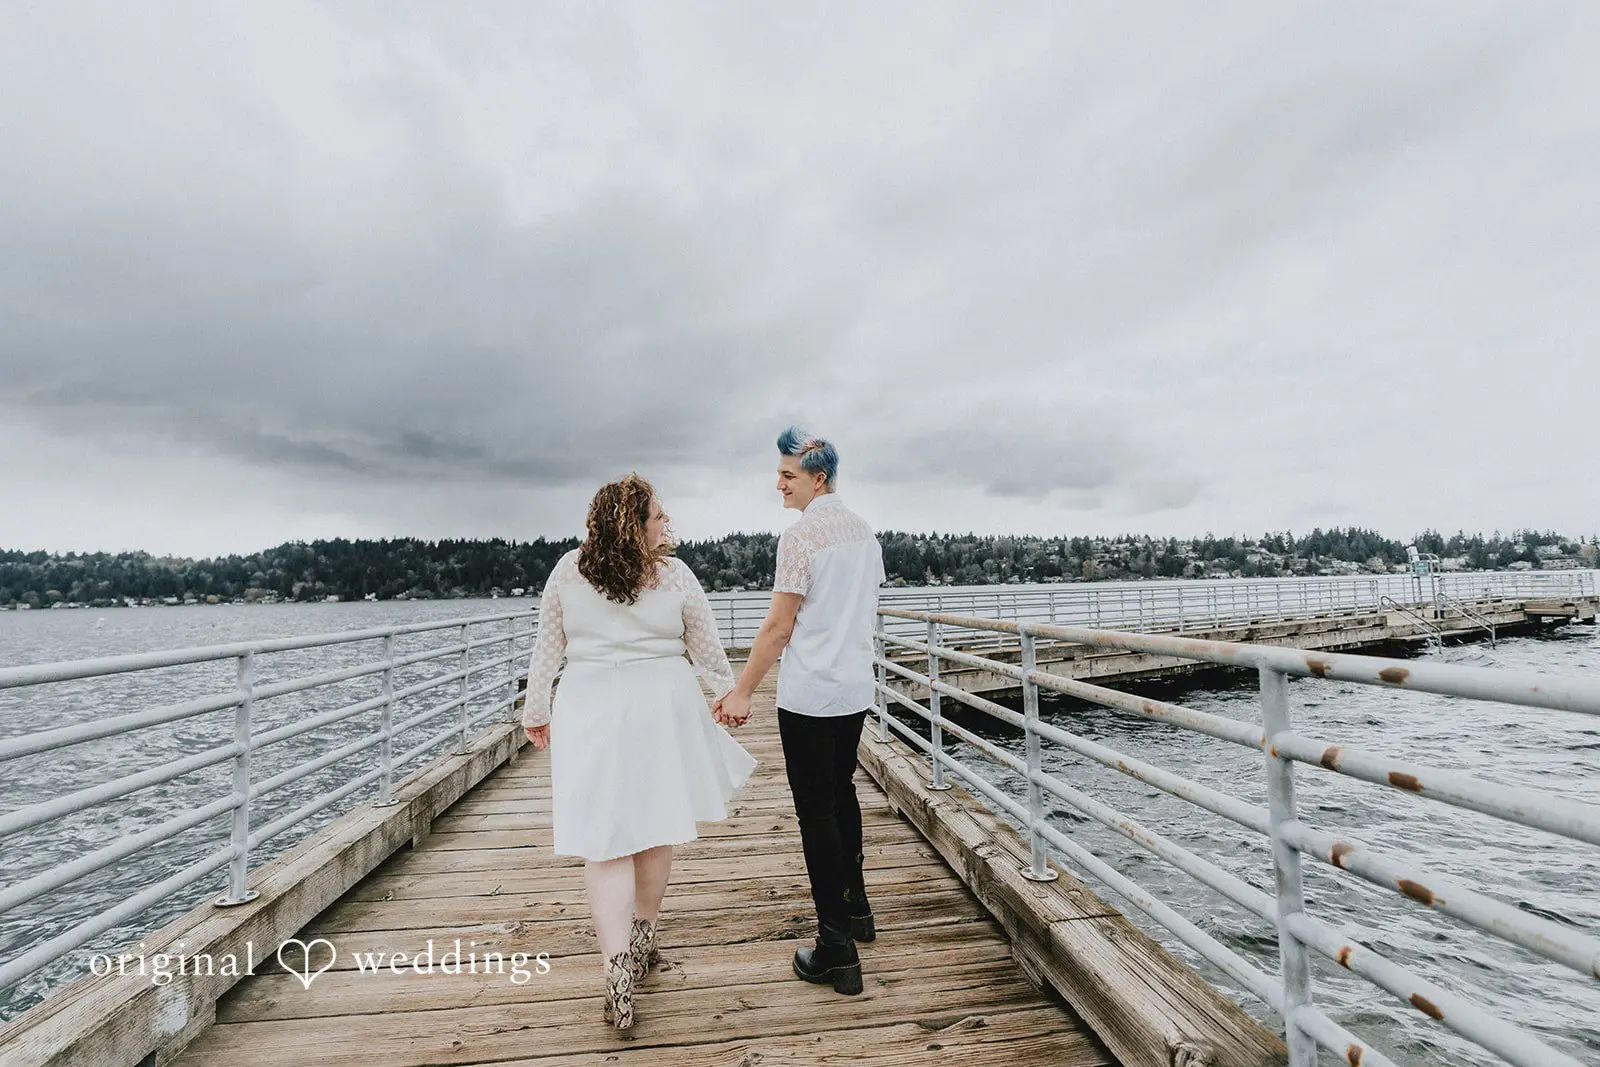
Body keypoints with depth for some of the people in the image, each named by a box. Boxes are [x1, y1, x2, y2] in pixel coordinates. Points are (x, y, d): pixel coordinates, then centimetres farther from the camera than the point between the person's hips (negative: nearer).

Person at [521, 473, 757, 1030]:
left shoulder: (568, 571, -3)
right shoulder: (675, 575, -7)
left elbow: (547, 647, 4)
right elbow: (706, 648, 2)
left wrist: (536, 710, 16)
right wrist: (730, 691, 19)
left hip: (589, 712, 1)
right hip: (661, 709, 0)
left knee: (606, 839, 4)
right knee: (655, 829, 17)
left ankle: (617, 969, -5)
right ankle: (643, 939, 34)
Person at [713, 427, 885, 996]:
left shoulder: (800, 535, -15)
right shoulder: (864, 531, 8)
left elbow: (779, 627, -16)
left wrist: (742, 692, -9)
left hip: (808, 694, -8)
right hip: (856, 689, 8)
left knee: (817, 812, 1)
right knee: (842, 792, 23)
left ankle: (837, 951, 9)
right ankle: (856, 909, 37)